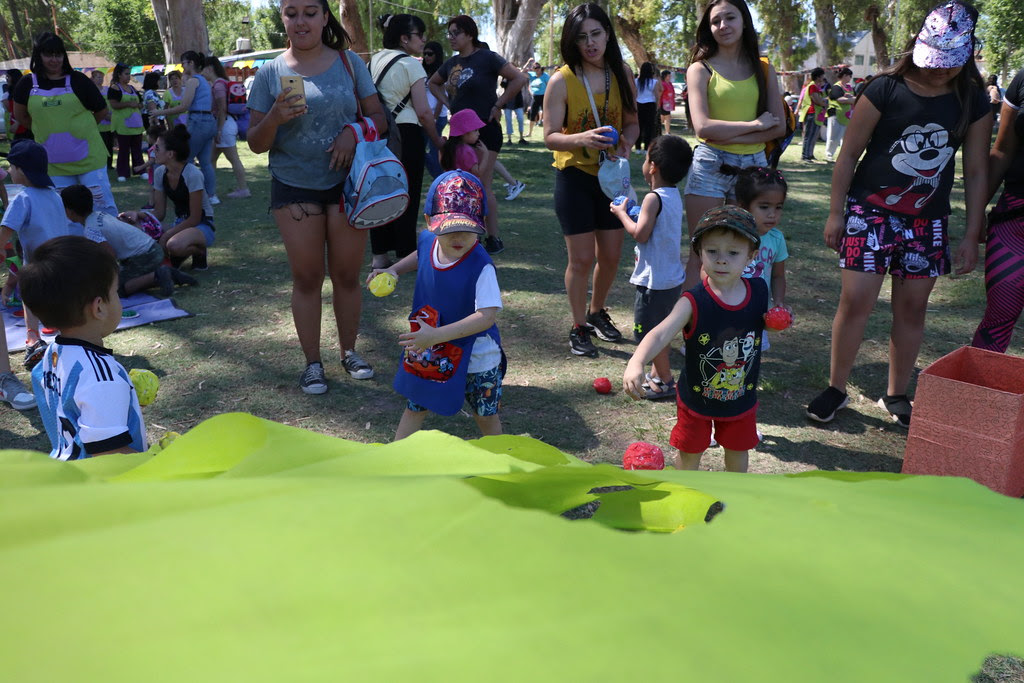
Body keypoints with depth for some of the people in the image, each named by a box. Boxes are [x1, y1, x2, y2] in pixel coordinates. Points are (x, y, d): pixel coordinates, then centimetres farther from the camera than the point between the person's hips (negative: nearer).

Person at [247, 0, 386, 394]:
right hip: (294, 187, 0)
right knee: (306, 277, 3)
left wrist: (353, 131, -17)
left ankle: (349, 352, 23)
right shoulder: (271, 72, 0)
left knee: (347, 274, 6)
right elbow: (256, 144, 1)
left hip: (346, 182, 0)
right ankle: (312, 362, 14)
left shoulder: (349, 62, 2)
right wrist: (275, 117, -20)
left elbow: (378, 118, 4)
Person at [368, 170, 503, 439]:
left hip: (476, 356, -5)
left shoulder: (480, 265, -31)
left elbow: (488, 315, -37)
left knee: (486, 416, 16)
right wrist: (394, 270, 2)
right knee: (414, 407, 18)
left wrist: (437, 335, -42)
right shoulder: (427, 240, -11)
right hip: (428, 353, 5)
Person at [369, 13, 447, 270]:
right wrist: (437, 140, -1)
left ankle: (380, 254, 17)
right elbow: (423, 112, -13)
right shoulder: (410, 64, -9)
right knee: (407, 196, 2)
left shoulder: (373, 62, 11)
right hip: (406, 135, -6)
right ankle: (406, 256, 8)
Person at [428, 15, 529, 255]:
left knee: (482, 186, -8)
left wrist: (497, 104, -15)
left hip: (485, 129, -7)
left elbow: (519, 78, -18)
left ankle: (494, 239, 0)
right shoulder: (452, 63, 10)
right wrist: (447, 102, 11)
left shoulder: (487, 58, -10)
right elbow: (433, 83, 28)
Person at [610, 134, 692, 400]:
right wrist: (634, 212, 9)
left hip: (654, 281, -9)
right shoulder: (674, 195, 9)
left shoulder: (653, 198, -20)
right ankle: (656, 373, 32)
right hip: (671, 277, 10)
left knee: (650, 332, 2)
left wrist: (621, 213, -10)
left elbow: (640, 234, -24)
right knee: (659, 329, 21)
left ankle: (665, 381, 9)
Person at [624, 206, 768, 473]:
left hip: (742, 398, 3)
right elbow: (661, 333, -42)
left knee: (737, 448, 25)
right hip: (697, 397, -3)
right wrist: (636, 363, -60)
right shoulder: (693, 302, -28)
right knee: (690, 451, 18)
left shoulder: (759, 291, -14)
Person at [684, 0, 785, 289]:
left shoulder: (763, 69, 10)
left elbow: (778, 126, 2)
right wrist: (754, 125, -6)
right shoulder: (701, 68, 1)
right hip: (711, 165, -3)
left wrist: (732, 136, -11)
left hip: (753, 166, 3)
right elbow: (703, 127, -12)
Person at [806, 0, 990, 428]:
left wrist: (972, 236, 4)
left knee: (912, 308, 7)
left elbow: (975, 171, 6)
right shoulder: (885, 90, -7)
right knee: (855, 300, -7)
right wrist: (835, 212, -4)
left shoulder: (973, 101, 2)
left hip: (928, 220, 3)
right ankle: (836, 389, 10)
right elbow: (849, 153, -2)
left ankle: (896, 395, 21)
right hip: (871, 211, -3)